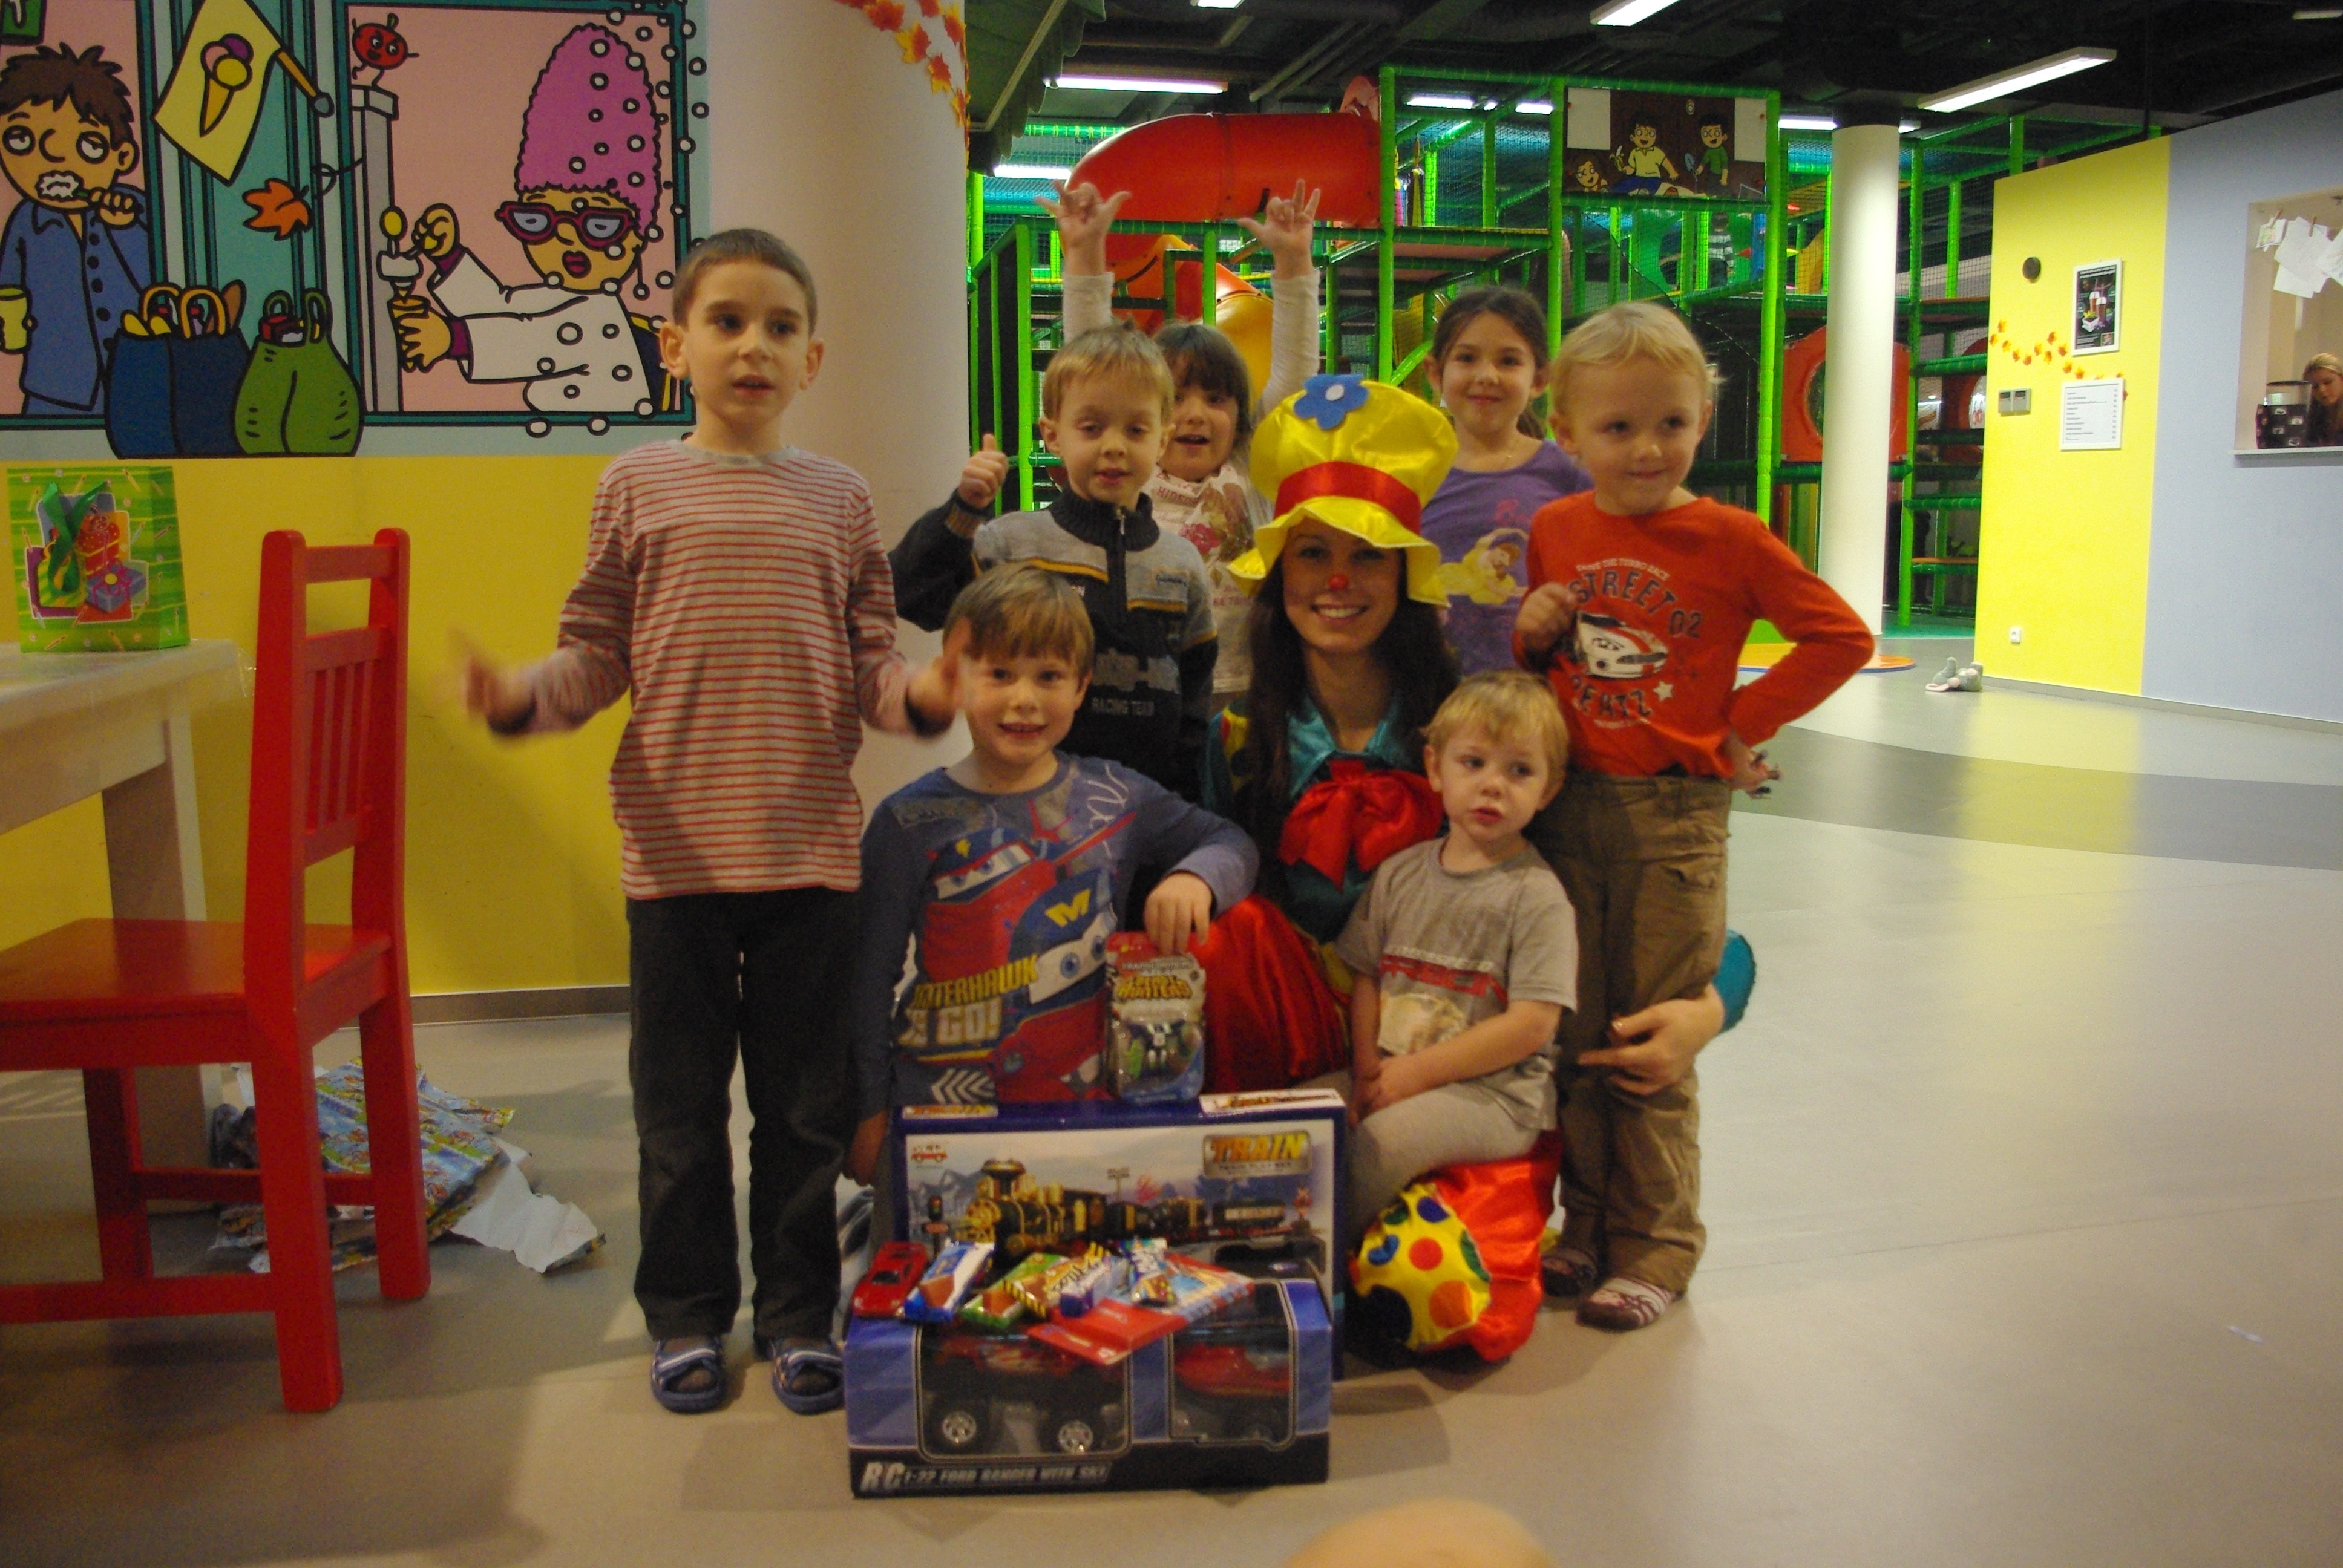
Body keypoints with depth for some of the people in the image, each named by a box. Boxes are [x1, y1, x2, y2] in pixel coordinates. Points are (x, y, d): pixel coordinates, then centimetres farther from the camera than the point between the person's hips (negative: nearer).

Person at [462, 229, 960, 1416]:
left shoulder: (837, 499, 7)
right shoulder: (639, 485, 4)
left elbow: (870, 662, 4)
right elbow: (598, 653, 3)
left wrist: (923, 694, -17)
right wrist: (521, 695, -16)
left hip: (811, 847, 1)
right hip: (676, 846, 0)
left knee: (805, 1100, 10)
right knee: (679, 1097, 10)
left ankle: (799, 1311, 26)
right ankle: (687, 1314, 28)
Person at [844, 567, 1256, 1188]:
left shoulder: (1115, 798, 5)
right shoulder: (913, 821, -3)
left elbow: (1229, 841, 14)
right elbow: (871, 977, 0)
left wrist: (1194, 878, -9)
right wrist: (869, 1113, -1)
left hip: (1090, 1101, 3)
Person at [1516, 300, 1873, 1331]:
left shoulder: (1729, 540, -5)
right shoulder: (1553, 532, 6)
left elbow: (1843, 637, -3)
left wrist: (1742, 726, -6)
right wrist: (1533, 632, -5)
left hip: (1674, 817, -4)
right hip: (1566, 809, 4)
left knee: (1652, 1052, 3)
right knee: (1574, 1040, 11)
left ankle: (1655, 1249, 16)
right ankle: (1589, 1230, 24)